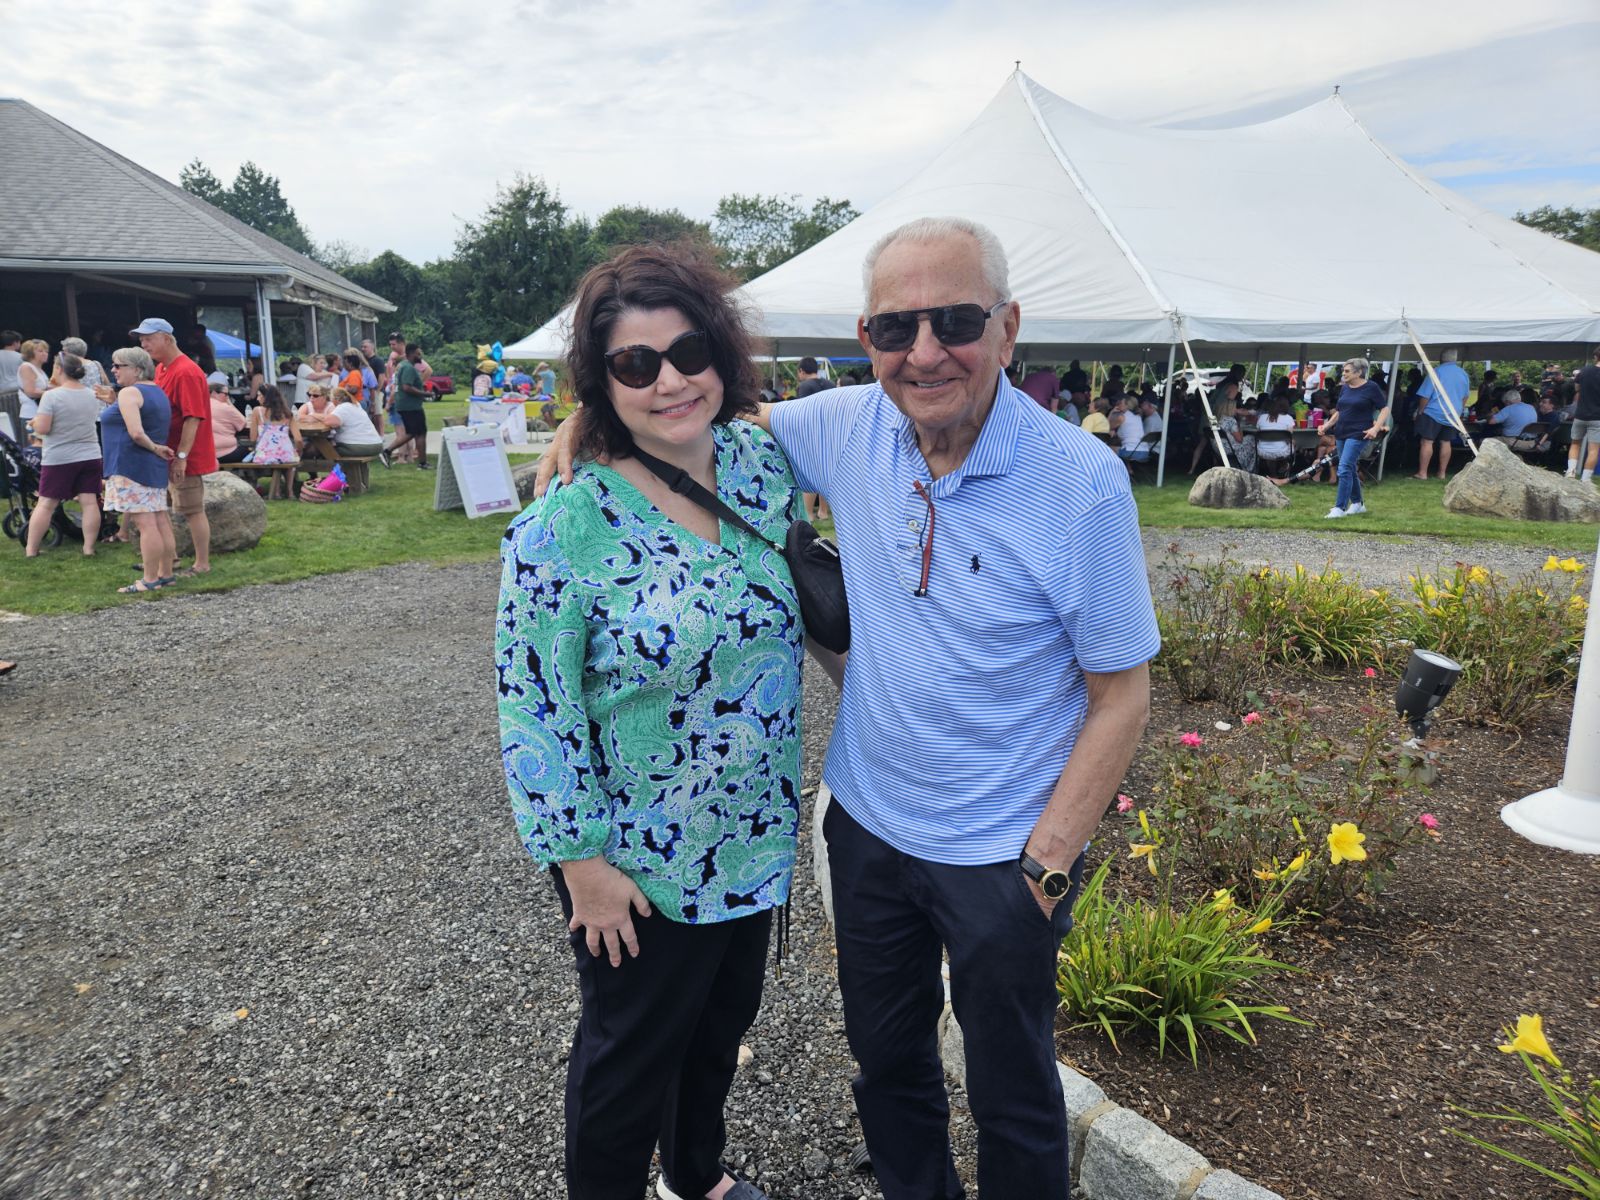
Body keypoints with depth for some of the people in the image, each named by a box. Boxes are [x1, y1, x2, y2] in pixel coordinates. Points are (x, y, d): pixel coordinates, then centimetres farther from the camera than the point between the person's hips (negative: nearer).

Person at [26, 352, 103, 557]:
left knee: (46, 504, 3)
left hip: (59, 458, -4)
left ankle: (31, 550, 7)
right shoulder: (92, 395, 5)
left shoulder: (51, 396, -13)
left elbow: (42, 428, -15)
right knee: (90, 502, 1)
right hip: (90, 455, 4)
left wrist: (35, 421, 5)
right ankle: (89, 547, 1)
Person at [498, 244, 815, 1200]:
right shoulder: (562, 530, -22)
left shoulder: (767, 465, -5)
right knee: (630, 1050, 17)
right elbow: (535, 710, -17)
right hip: (638, 865, -6)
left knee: (724, 1023, 27)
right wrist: (583, 862, -14)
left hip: (758, 836, 6)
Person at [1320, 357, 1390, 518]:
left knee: (1344, 470, -16)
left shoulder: (1371, 388, -6)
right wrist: (1326, 425, 7)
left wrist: (1375, 428, -17)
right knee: (1351, 470, 14)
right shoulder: (1345, 389, 12)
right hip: (1342, 433, 7)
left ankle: (1340, 507, -15)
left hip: (1358, 435, -7)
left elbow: (1385, 409, -5)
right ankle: (1357, 504, 27)